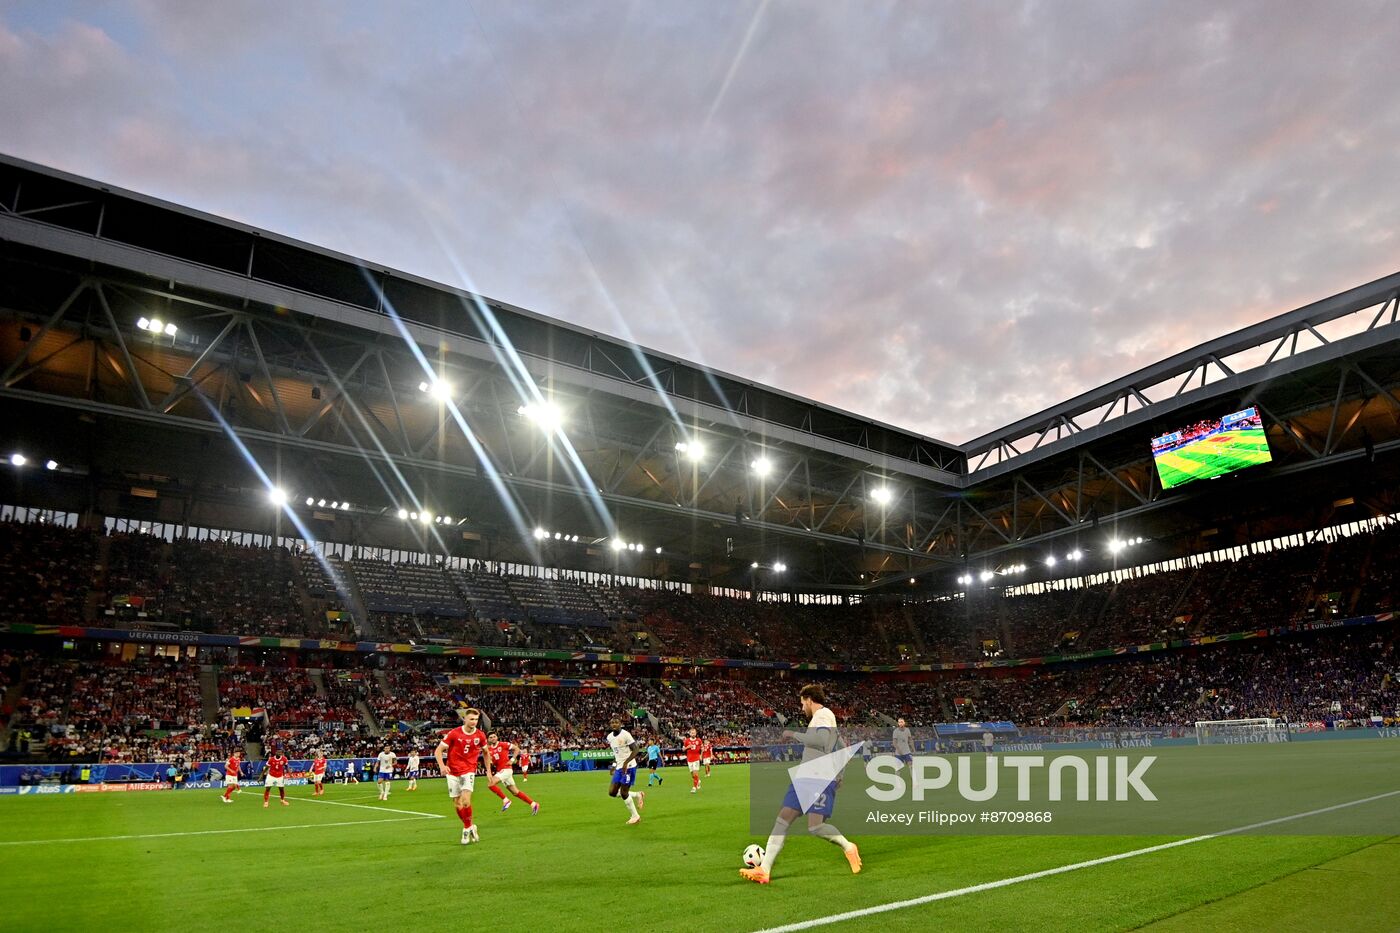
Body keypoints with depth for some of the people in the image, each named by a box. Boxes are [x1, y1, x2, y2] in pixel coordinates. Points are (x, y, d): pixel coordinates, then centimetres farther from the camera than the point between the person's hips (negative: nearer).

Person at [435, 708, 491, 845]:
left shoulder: (480, 735, -5)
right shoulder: (454, 733, -12)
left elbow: (486, 752, 13)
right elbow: (438, 751, -8)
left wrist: (488, 771, 12)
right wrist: (442, 765, -24)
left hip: (469, 771, 0)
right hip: (452, 772, 0)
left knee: (466, 801, -17)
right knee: (457, 803, 4)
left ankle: (467, 828, 5)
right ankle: (470, 827, 25)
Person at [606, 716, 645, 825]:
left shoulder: (625, 734, -14)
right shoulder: (609, 737, 8)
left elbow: (635, 750, -16)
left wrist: (626, 762, -25)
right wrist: (614, 765, 14)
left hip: (629, 766, -8)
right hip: (619, 767, 8)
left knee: (623, 792, -8)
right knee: (612, 792, 1)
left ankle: (635, 816, 12)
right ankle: (638, 795, 19)